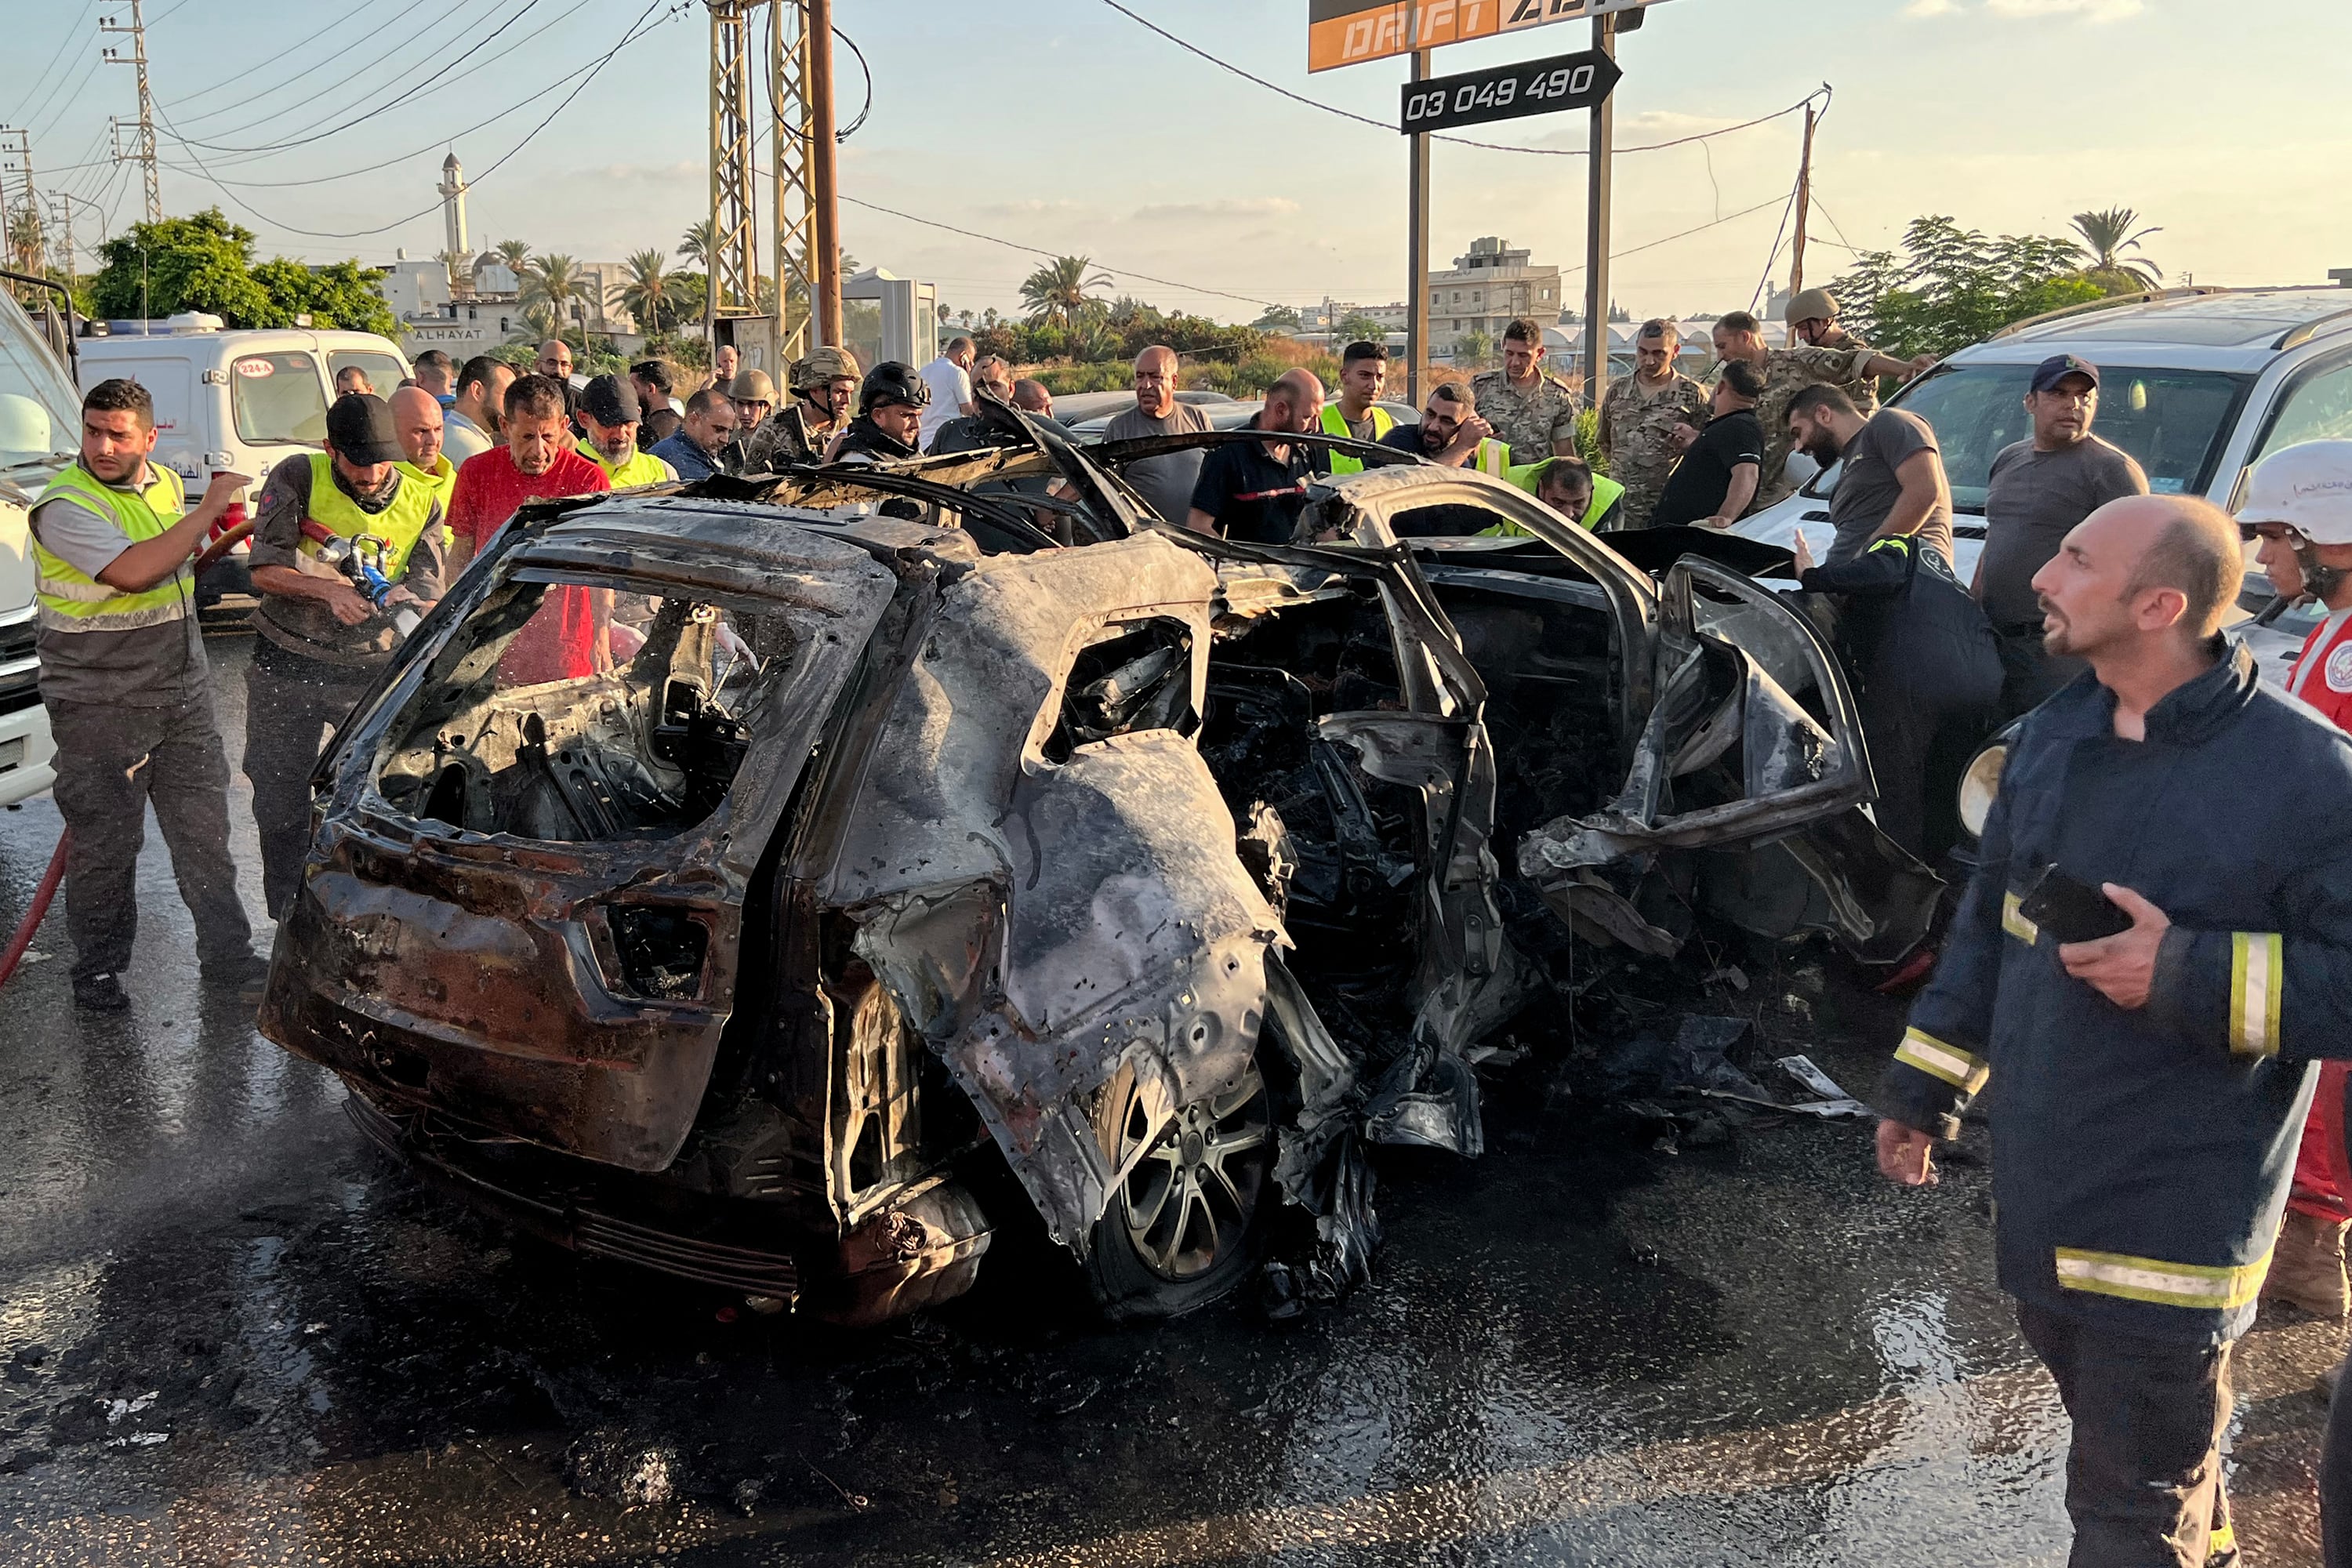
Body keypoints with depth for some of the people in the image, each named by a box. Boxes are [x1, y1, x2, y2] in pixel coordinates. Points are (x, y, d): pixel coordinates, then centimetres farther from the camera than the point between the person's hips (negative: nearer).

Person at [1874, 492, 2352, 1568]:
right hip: (2038, 1190, 7)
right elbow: (1988, 916, 12)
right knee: (2109, 1428, 26)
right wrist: (1924, 1089, 15)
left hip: (2170, 1227, -7)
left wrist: (2190, 973, -27)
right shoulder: (2057, 731, 3)